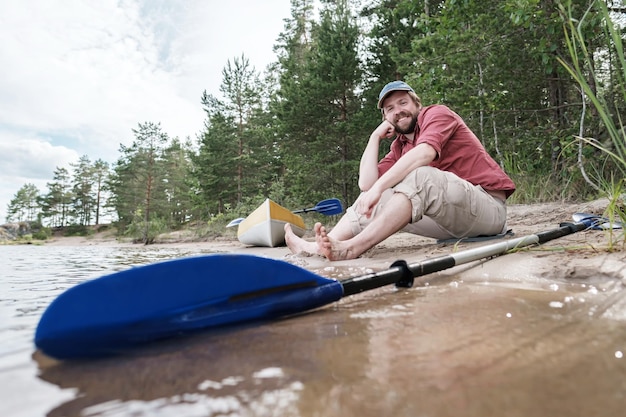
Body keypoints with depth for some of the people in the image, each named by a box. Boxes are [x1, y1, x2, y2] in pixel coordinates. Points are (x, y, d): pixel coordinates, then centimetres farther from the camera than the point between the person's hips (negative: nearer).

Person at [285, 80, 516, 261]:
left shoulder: (437, 113, -3)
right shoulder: (399, 147, 13)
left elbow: (424, 153, -26)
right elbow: (366, 184, -1)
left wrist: (378, 187, -33)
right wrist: (375, 136, 5)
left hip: (489, 207, -6)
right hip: (454, 219, 6)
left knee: (419, 176, -33)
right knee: (370, 201, -2)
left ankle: (351, 248, -40)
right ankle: (321, 246, -14)